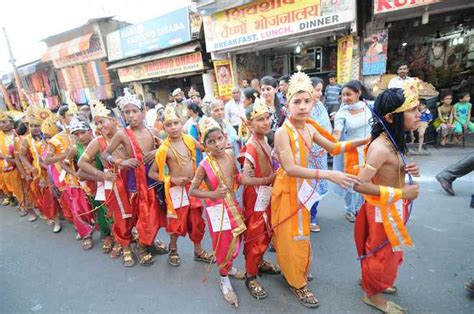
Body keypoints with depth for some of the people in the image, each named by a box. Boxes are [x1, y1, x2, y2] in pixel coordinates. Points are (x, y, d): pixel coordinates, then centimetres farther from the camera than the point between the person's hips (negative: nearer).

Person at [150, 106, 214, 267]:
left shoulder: (189, 140, -4)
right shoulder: (164, 149, -15)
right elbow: (152, 173, -9)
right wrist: (172, 179, -18)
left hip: (193, 186, 4)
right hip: (176, 189, -4)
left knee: (197, 221, 15)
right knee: (178, 222, 9)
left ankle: (198, 251, 35)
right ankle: (173, 250, 38)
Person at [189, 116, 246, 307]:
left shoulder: (230, 154, -7)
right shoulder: (204, 165, -20)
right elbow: (192, 191, -14)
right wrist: (212, 194, -23)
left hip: (233, 204, 5)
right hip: (217, 209, -5)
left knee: (235, 240, 20)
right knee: (223, 244, 8)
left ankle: (228, 267, 49)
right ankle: (224, 280, 34)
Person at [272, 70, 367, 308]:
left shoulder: (310, 128, -1)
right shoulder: (282, 132, -24)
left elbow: (333, 147, 11)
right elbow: (290, 168, -32)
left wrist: (364, 141, 2)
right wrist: (327, 175, -37)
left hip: (301, 187, 7)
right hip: (287, 188, -7)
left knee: (300, 233, 23)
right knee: (291, 236, 9)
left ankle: (297, 271, 48)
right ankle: (297, 283, 31)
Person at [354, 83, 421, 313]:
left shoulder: (392, 141, 0)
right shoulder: (381, 147, -29)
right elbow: (359, 184, -33)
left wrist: (407, 171, -6)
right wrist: (401, 193, -27)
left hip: (393, 207, 9)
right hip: (383, 208, -9)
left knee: (387, 250, 27)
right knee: (381, 251, 12)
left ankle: (373, 281, 51)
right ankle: (373, 294, 36)